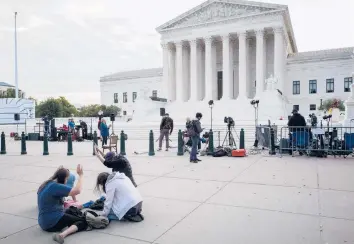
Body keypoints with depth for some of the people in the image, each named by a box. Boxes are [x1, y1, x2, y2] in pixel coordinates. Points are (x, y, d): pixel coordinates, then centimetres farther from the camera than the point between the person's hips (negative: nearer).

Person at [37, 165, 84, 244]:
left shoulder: (45, 185, 10)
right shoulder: (55, 186, -21)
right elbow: (77, 191, -29)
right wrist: (80, 175, -18)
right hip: (54, 221, -11)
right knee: (84, 222, -9)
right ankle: (63, 234, -28)